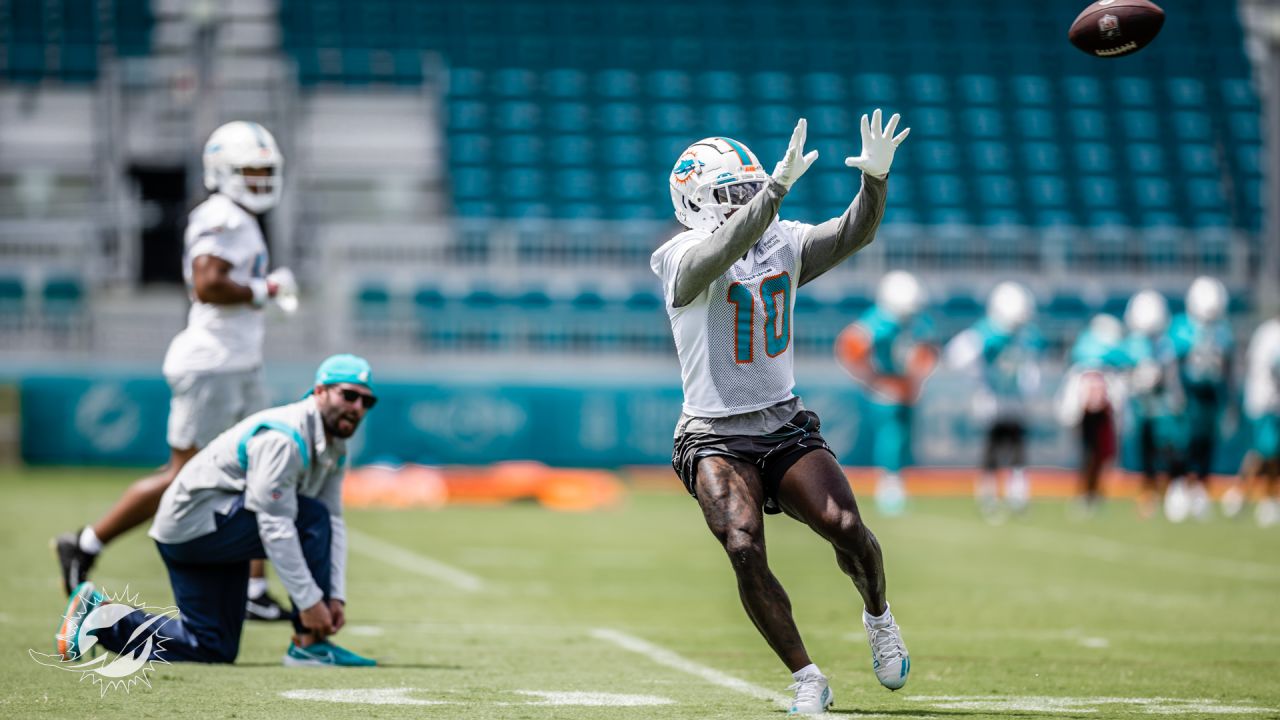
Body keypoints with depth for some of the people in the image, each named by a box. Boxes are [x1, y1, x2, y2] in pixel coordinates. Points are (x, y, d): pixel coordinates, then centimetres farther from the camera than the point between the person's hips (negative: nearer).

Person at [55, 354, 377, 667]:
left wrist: (336, 596, -6)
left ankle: (99, 613, 16)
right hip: (193, 523, -10)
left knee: (212, 649, 8)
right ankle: (309, 645, -17)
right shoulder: (281, 438, -24)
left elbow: (334, 523, 6)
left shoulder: (335, 447, 6)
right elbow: (274, 527, -29)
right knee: (312, 517, -23)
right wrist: (309, 600, -30)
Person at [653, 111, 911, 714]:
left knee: (844, 525, -17)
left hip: (785, 426, 4)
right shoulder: (683, 260, -11)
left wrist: (875, 177, -24)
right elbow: (727, 246, -33)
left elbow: (851, 235, -6)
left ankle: (877, 615, 16)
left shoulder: (782, 243, 6)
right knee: (745, 551, -24)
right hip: (715, 436, -4)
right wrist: (779, 186, -43)